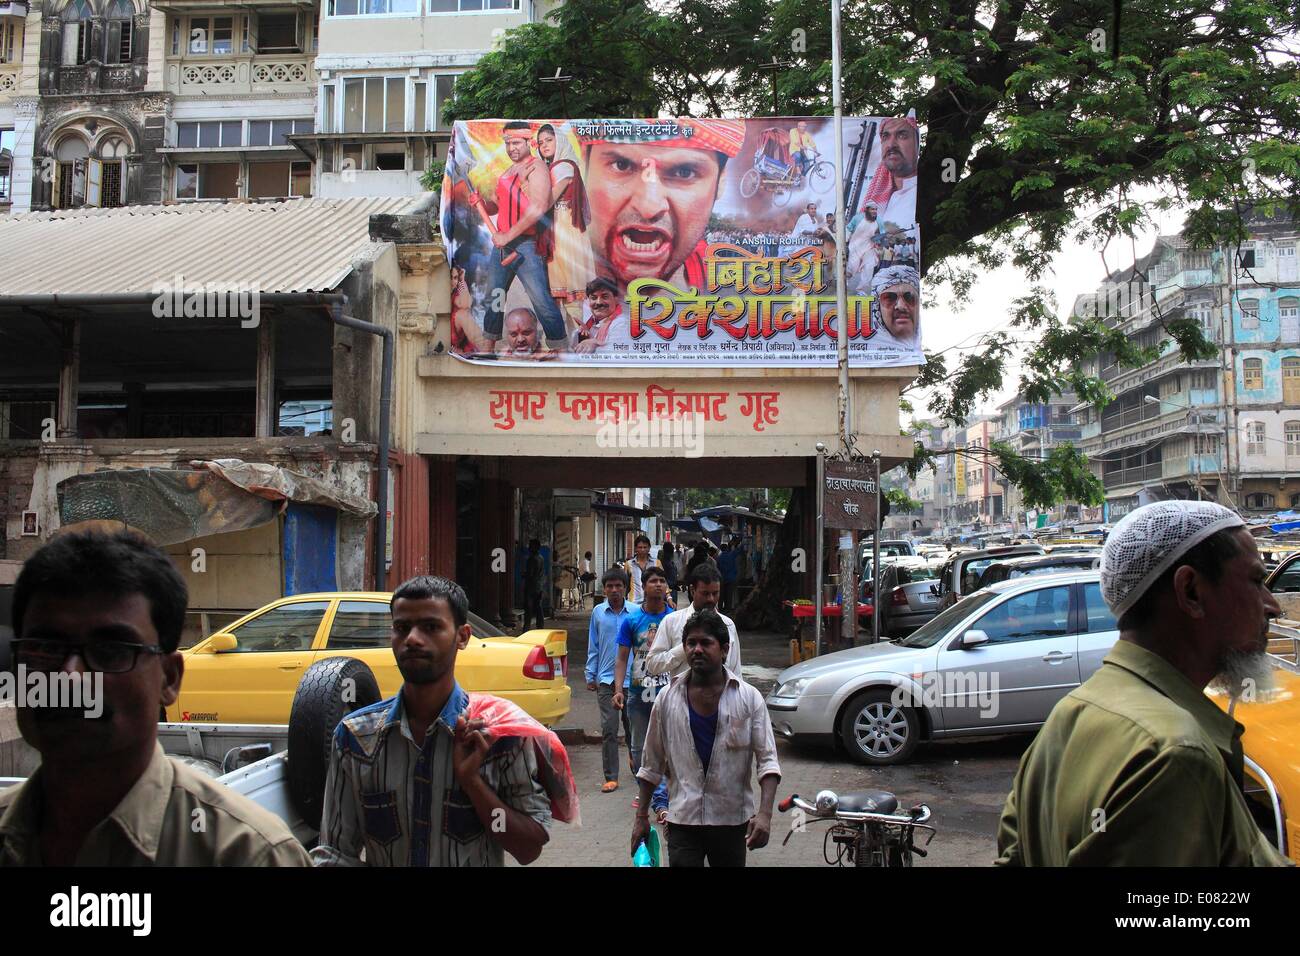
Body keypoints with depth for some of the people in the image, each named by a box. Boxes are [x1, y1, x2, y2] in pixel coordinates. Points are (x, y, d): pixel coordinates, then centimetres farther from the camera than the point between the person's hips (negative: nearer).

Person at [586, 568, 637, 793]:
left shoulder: (636, 612, -2)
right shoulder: (598, 612, 4)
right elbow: (593, 647, 10)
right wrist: (591, 675, 7)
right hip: (606, 679, 1)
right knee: (609, 728, -2)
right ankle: (611, 776, 4)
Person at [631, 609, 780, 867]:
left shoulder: (749, 698, -3)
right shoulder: (668, 699, 1)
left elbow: (767, 760, -5)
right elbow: (652, 765, 8)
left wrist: (764, 813, -18)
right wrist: (641, 816, 7)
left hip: (732, 819, 0)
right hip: (683, 819, 0)